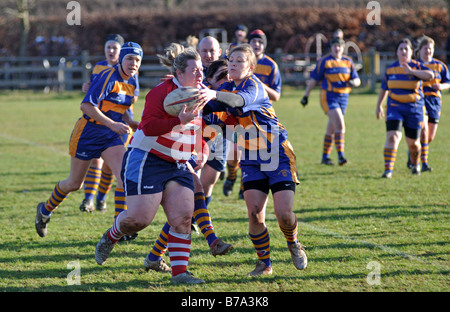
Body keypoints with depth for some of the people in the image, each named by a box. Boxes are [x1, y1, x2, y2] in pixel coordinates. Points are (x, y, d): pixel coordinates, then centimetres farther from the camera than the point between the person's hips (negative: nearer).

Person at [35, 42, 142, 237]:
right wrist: (112, 124, -31)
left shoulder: (131, 82, 6)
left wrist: (129, 122, 4)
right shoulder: (108, 77, -19)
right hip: (88, 133, -6)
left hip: (111, 137, 6)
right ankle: (45, 210, 34)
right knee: (75, 183, 8)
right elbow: (86, 105, -27)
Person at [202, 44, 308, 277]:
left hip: (278, 157, -5)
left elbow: (242, 100, -38)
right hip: (251, 161, 5)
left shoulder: (253, 84, -15)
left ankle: (294, 245, 20)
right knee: (254, 213, -11)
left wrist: (215, 94, -56)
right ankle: (264, 262, 6)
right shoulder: (227, 89, 9)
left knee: (284, 214, -12)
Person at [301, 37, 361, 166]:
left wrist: (353, 82, -15)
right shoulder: (324, 61, -2)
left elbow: (357, 80, 9)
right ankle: (341, 155, -24)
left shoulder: (348, 62, 9)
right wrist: (306, 96, -1)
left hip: (343, 97, 5)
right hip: (329, 97, -5)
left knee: (332, 129, 11)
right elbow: (313, 79, 1)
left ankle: (325, 157, 21)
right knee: (340, 124, -21)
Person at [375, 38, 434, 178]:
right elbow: (384, 89, 20)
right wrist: (378, 106, 23)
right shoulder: (390, 68, 7)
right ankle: (388, 169, -20)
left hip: (414, 110, -1)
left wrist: (412, 72, -27)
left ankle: (415, 164, 39)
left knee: (413, 143, 8)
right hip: (394, 108, 1)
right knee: (392, 136, -19)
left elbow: (430, 75, -24)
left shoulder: (417, 66, -2)